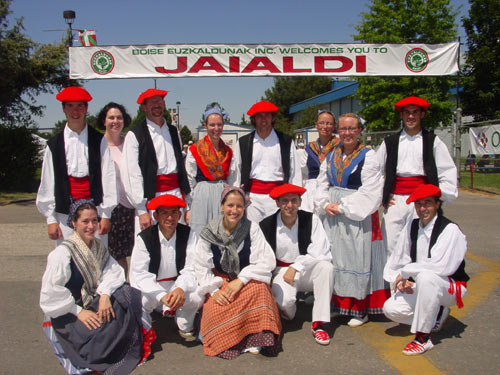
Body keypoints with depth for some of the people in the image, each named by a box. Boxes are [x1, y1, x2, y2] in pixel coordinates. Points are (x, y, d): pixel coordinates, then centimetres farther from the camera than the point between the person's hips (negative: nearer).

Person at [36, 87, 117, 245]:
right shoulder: (54, 144, 8)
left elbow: (108, 177, 1)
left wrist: (106, 214, -3)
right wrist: (51, 219, 4)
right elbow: (47, 183, 8)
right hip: (65, 213, 1)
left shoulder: (99, 141, 4)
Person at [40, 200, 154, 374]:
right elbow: (50, 292, -23)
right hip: (67, 314, -6)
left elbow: (114, 272, -4)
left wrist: (105, 295, -23)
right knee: (96, 332, -31)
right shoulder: (63, 252, -17)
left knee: (129, 294, -15)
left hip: (93, 303, 6)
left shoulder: (98, 247, 5)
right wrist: (78, 312, -23)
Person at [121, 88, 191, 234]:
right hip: (150, 198, -4)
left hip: (177, 194, 4)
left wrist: (188, 205, 11)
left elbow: (182, 167, 15)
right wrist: (141, 210, -13)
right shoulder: (134, 135, 1)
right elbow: (132, 175, -6)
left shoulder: (174, 132, 17)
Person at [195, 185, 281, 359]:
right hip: (220, 282, 1)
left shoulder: (252, 228, -7)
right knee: (215, 310, -28)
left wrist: (241, 280, -21)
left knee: (259, 288, -33)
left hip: (248, 280, -1)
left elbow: (266, 262, -12)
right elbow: (201, 266, -3)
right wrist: (213, 290, -17)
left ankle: (255, 338, -24)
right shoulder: (209, 232, -3)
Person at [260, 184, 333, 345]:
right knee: (284, 300, -32)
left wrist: (296, 267, -16)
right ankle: (288, 313, 12)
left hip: (307, 270, 1)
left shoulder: (311, 220, -7)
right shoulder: (266, 225, -7)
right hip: (282, 271, -1)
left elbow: (319, 253, -12)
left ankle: (318, 323, -24)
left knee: (326, 267, -31)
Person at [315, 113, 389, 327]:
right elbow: (322, 184, 14)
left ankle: (360, 309, 9)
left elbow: (370, 192, -13)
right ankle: (337, 304, 20)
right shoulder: (331, 156, 12)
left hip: (357, 216, -6)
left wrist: (343, 207, -14)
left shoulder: (368, 156, -6)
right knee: (334, 258, 9)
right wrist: (325, 204, -4)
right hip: (332, 216, 6)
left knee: (357, 259, -2)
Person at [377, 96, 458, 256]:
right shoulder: (389, 143, 13)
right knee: (389, 246, -3)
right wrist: (381, 196, 7)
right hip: (395, 201, 2)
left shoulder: (433, 142, 7)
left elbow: (448, 171, 5)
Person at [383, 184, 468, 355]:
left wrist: (405, 272, -22)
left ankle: (423, 338, -25)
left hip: (450, 288, -6)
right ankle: (436, 315, 13)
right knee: (390, 309, -14)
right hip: (422, 286, 7)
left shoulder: (450, 230, -20)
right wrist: (401, 280, -11)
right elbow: (398, 258, 5)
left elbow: (440, 266, -30)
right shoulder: (412, 226, 1)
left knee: (425, 276, -38)